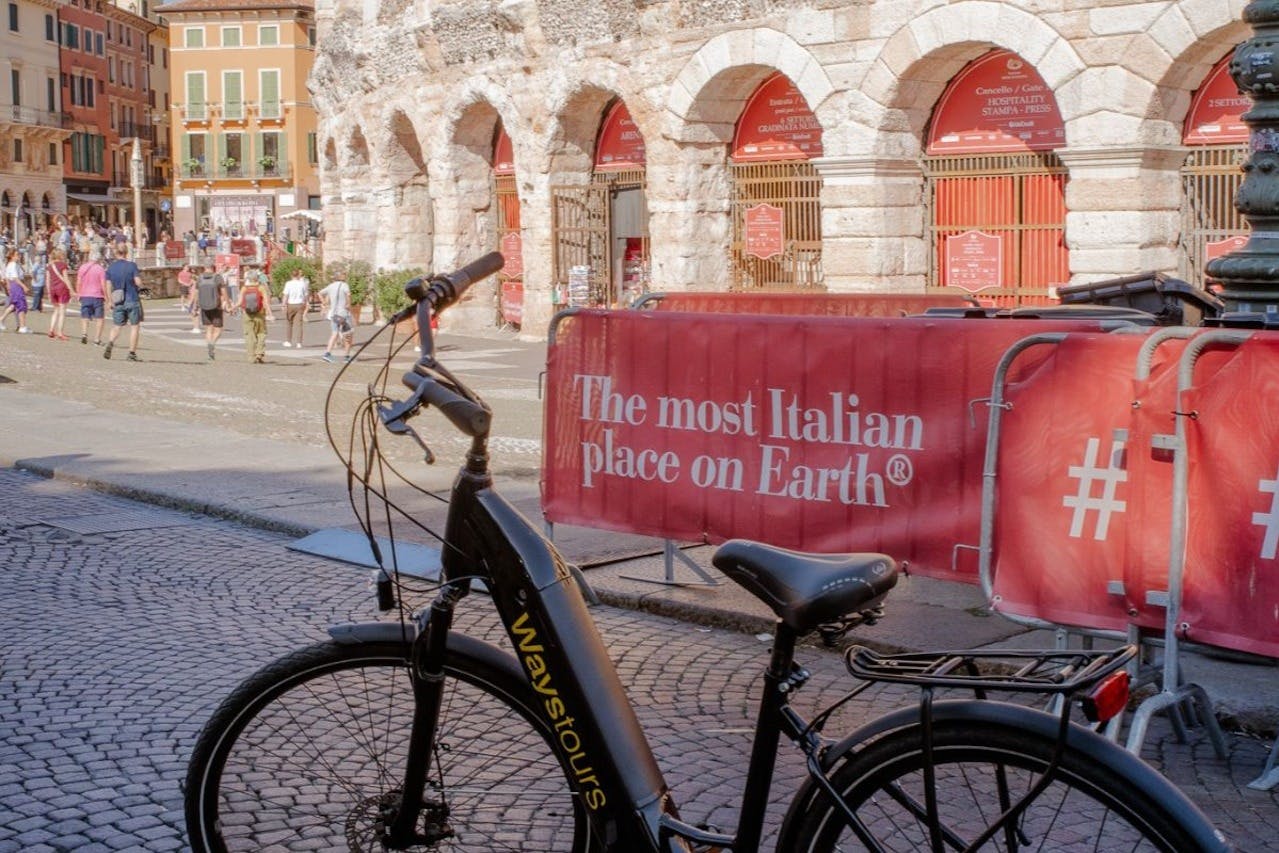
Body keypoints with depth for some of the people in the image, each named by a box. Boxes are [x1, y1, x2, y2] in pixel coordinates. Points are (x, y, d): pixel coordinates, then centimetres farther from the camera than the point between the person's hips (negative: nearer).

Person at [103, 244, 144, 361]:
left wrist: (110, 301, 9)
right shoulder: (132, 265, -7)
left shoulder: (110, 268, 3)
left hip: (118, 302, 3)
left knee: (116, 326, 12)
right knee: (135, 326, 6)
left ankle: (111, 343, -17)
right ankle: (132, 353, 3)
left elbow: (108, 285, 2)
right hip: (133, 300, -3)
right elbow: (138, 282, -12)